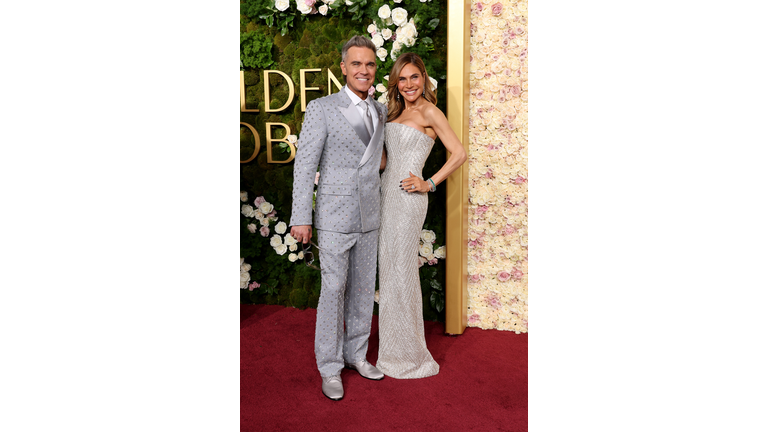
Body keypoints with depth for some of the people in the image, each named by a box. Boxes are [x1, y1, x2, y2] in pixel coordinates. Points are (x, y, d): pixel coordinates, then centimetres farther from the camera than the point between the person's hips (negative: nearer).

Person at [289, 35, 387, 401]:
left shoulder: (381, 111, 8)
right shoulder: (321, 108, -9)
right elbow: (305, 166, -10)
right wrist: (300, 218, -14)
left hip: (369, 217, 6)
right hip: (334, 217, -5)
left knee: (363, 289, 12)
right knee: (333, 291, 0)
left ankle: (356, 354, 29)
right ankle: (330, 368, 15)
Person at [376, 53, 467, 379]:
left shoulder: (428, 112, -8)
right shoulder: (396, 112, 16)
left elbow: (459, 154, -12)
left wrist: (430, 183, -12)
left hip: (408, 198, -8)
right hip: (386, 193, 8)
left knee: (401, 271, -2)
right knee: (388, 269, 12)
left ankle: (409, 354, 14)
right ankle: (392, 343, 26)